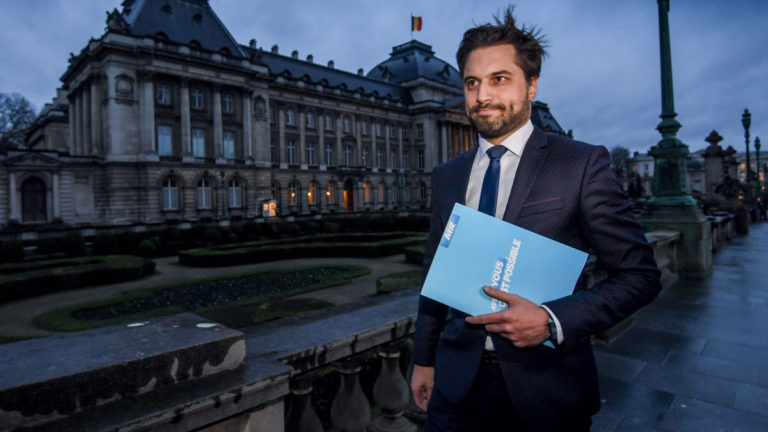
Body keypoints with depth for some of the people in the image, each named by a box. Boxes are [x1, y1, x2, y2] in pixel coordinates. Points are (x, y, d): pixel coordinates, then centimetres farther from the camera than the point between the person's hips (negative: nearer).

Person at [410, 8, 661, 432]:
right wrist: (423, 359, 11)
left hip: (546, 390, -2)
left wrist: (553, 320, -20)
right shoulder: (446, 176, 5)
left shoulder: (583, 163, -7)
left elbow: (639, 274, -6)